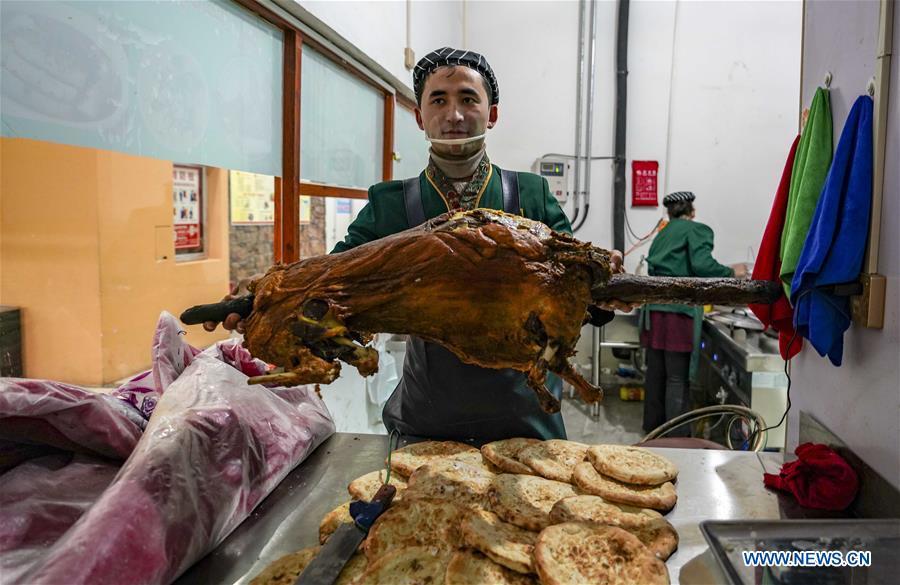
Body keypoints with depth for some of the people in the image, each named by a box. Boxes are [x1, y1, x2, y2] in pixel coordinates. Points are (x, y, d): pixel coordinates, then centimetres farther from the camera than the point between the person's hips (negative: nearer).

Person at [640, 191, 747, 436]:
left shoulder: (663, 234, 22)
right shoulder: (697, 230, 2)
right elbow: (702, 265, -13)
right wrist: (732, 272, 2)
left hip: (653, 307, 6)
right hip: (678, 310, -6)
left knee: (656, 372, 14)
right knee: (678, 378, -3)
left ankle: (653, 426, 24)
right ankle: (677, 436, -1)